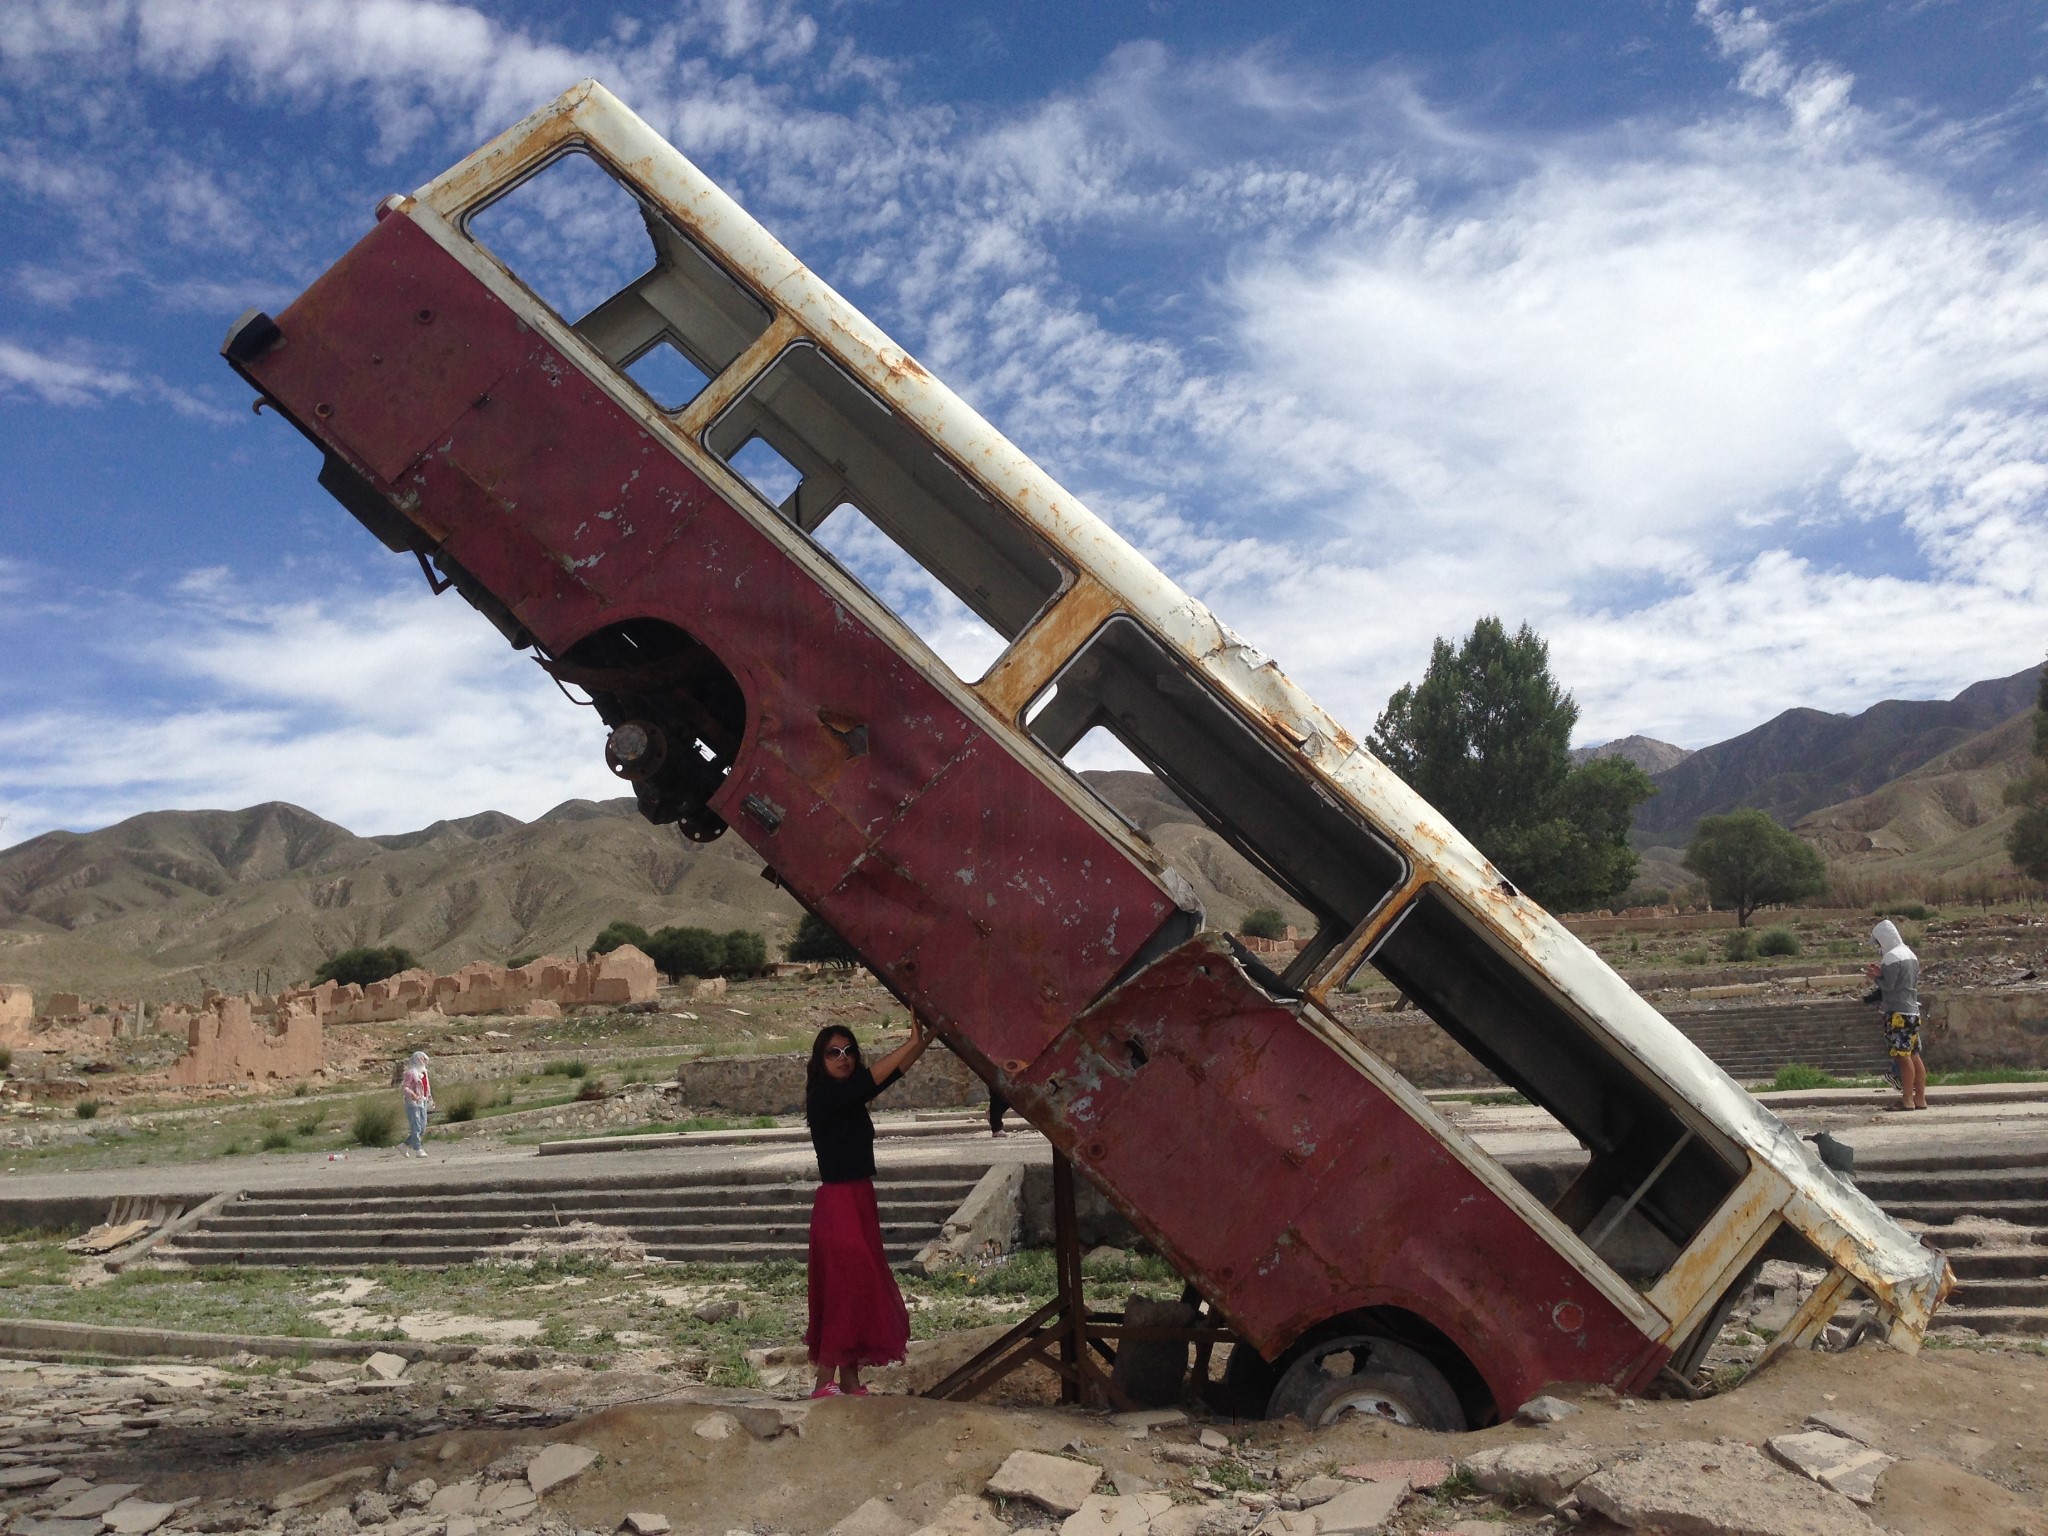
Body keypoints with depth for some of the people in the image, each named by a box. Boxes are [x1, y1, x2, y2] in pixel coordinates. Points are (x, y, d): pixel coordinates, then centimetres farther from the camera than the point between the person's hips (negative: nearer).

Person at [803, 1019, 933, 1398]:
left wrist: (924, 1040, -8)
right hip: (838, 1204, -9)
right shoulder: (824, 1097, -13)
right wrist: (913, 1043, -23)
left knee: (861, 1291, 10)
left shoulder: (849, 1096, 10)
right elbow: (870, 1080, -23)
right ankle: (826, 1383, -2)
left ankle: (849, 1382, 16)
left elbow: (891, 1074, 6)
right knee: (845, 1289, -8)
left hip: (860, 1200, 9)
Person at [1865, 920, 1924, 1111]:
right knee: (1914, 1055, 10)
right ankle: (1920, 1098, 13)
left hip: (1898, 1013, -10)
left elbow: (1888, 986, -17)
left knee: (1902, 1056, -8)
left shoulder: (1892, 958, -12)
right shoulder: (1910, 955, 17)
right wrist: (1880, 975, 13)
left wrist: (1877, 977, 2)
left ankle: (1907, 1100, -8)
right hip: (1913, 1011, 10)